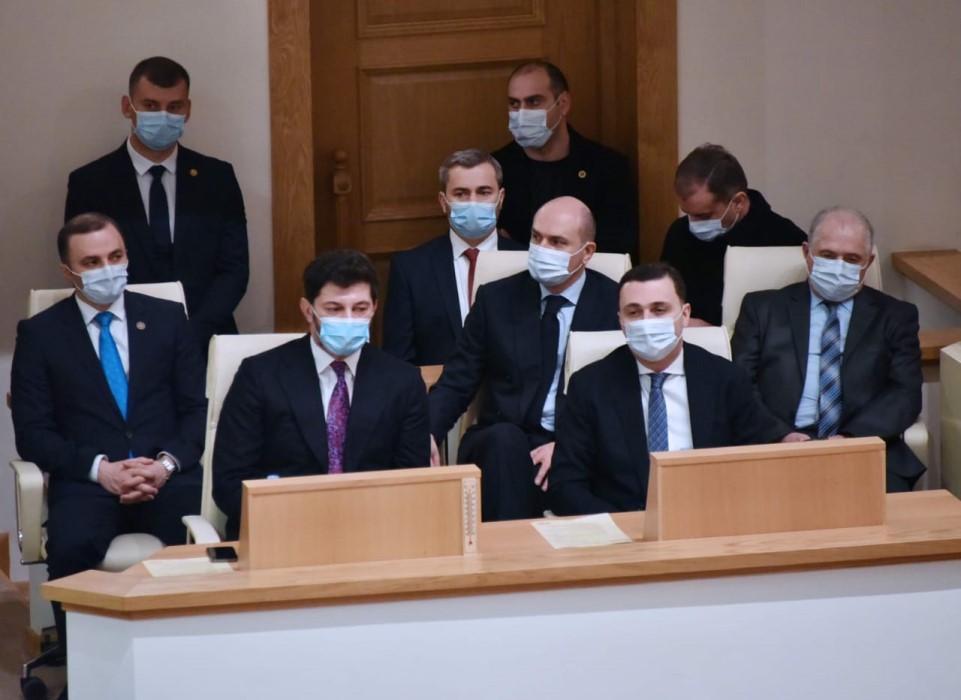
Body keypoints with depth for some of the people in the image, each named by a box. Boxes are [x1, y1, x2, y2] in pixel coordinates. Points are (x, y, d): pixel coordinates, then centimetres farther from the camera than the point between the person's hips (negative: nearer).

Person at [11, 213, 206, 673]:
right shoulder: (39, 334, 10)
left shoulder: (166, 319, 15)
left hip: (167, 477, 1)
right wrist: (100, 469, -12)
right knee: (71, 548, -35)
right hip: (86, 483, -1)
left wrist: (166, 463, -9)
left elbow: (196, 410, 11)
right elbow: (32, 432, 3)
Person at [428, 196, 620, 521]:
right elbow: (455, 384, 12)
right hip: (500, 445, 2)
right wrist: (426, 432, -11)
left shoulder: (617, 304, 7)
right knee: (505, 439, -34)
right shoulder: (496, 299, 13)